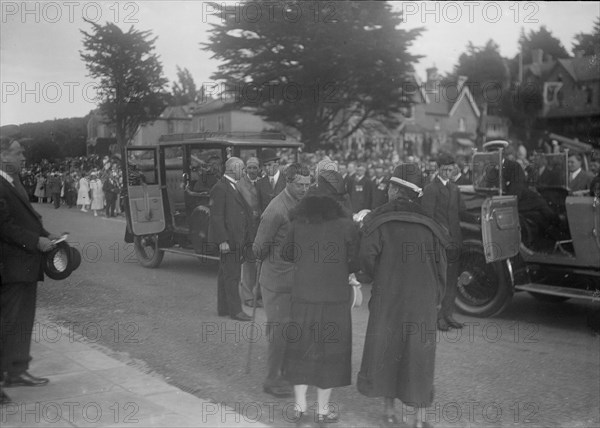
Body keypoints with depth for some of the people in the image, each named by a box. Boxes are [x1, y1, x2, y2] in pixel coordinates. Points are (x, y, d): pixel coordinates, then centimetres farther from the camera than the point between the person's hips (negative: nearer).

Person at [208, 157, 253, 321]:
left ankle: (223, 308, 22)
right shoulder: (220, 188, -14)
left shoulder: (233, 186, 16)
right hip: (228, 239, -9)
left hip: (237, 238, 10)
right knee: (232, 275, -5)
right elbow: (216, 216, -18)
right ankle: (235, 310, 1)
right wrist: (222, 240, -22)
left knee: (225, 274, 15)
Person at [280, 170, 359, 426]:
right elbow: (354, 263, -5)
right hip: (335, 297, -2)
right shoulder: (345, 223, -9)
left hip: (303, 295, 2)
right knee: (329, 350, 10)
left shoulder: (298, 220, -3)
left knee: (301, 348, 13)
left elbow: (286, 254, 6)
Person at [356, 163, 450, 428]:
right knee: (418, 357, 11)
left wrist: (361, 277, 10)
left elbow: (367, 260, -13)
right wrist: (436, 300, 12)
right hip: (423, 301, 2)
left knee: (385, 350, 15)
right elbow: (440, 265, 1)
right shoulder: (428, 223, -1)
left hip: (387, 299, -1)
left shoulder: (377, 220, -8)